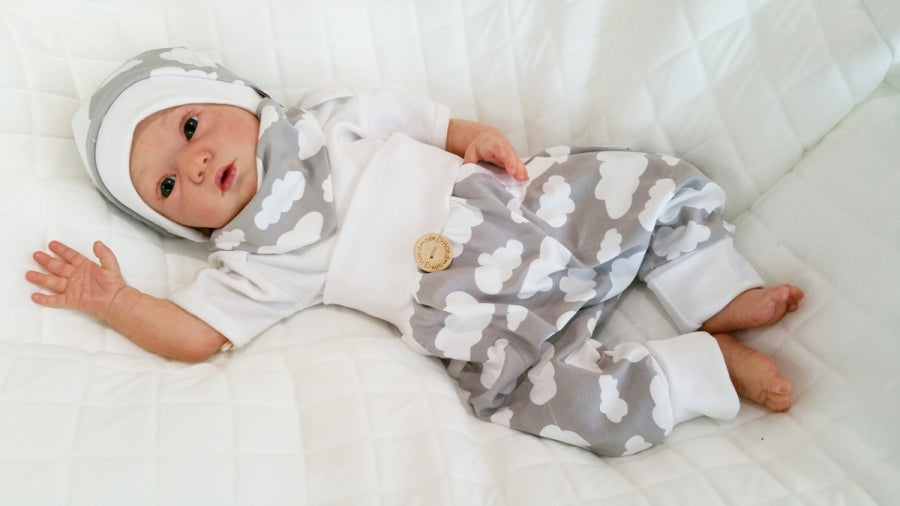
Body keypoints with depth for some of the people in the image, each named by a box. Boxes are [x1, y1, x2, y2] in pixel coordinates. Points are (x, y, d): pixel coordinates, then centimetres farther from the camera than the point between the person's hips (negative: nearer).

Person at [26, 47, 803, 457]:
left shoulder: (328, 117, 8)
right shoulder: (252, 259, 3)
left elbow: (417, 119, 13)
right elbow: (193, 334, -2)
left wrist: (475, 136, -4)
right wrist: (113, 299, -11)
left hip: (523, 203, 4)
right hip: (493, 326, -3)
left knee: (667, 185, -3)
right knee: (597, 408, -24)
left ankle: (721, 299, 14)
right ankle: (709, 366, -2)